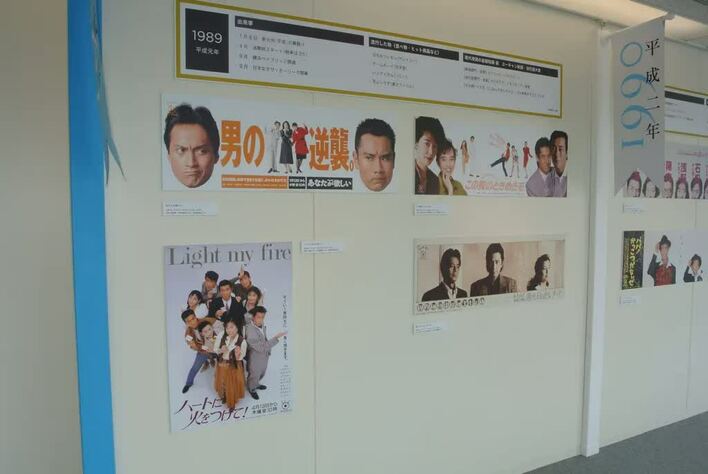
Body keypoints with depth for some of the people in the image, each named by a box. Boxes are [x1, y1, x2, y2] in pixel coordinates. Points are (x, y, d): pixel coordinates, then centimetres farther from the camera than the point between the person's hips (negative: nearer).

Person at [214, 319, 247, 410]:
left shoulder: (242, 341, -27)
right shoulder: (220, 336, -20)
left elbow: (239, 358, -16)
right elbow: (215, 350, -6)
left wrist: (237, 354, -38)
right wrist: (221, 350, -27)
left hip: (234, 367, -3)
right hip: (221, 365, 3)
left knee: (232, 385, 17)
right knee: (222, 383, 26)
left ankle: (232, 403, 48)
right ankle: (224, 397, 59)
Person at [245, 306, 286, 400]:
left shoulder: (262, 325, -12)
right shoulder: (250, 332, -38)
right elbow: (261, 347, -35)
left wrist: (268, 351, 9)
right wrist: (276, 338, -35)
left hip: (264, 356, 7)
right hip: (255, 358, -7)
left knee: (261, 373, 31)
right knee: (254, 375, 22)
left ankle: (256, 384, 60)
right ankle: (252, 389, 51)